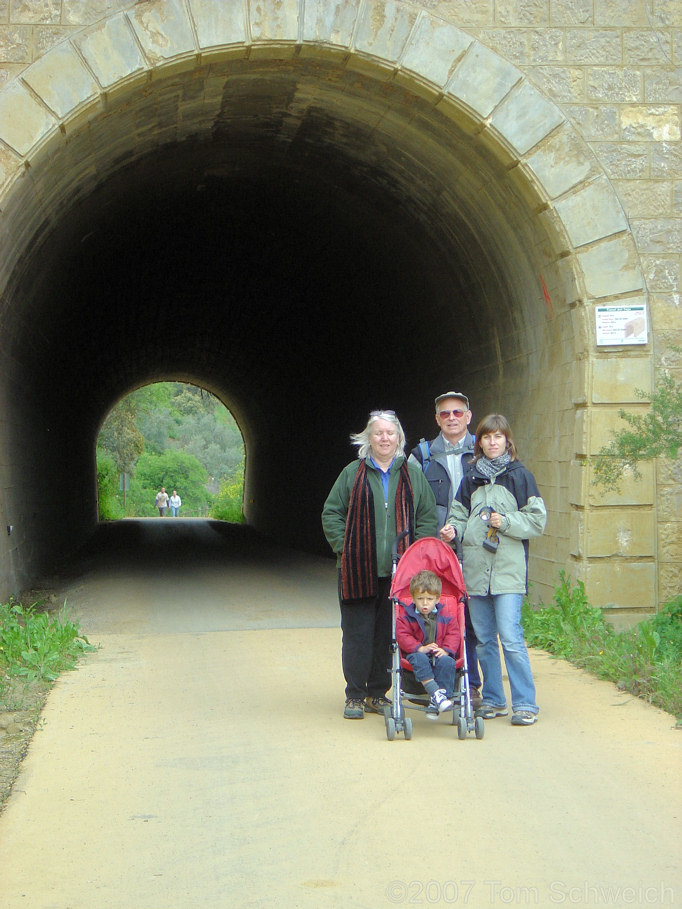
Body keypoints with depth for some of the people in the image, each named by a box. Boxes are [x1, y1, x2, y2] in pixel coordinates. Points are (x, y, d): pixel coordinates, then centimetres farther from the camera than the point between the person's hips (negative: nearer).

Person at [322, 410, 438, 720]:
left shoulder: (413, 475, 10)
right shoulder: (353, 473, 6)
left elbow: (428, 519, 9)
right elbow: (331, 513, 6)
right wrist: (345, 549, -5)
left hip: (399, 570, 1)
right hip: (359, 570, -1)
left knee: (388, 633, 5)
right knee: (357, 633, 0)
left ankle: (378, 693, 18)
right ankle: (355, 696, 9)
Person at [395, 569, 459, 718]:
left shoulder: (447, 615, 9)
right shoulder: (406, 616, 4)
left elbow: (453, 634, 4)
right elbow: (403, 636, -7)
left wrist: (446, 650, -16)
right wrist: (420, 648, -21)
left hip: (440, 654, 1)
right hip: (417, 654, -1)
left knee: (447, 662, -33)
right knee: (419, 660, -36)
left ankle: (435, 704, -37)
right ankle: (435, 693, -49)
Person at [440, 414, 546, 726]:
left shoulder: (519, 475, 1)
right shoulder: (471, 478, 13)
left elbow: (537, 520, -1)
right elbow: (459, 512, 17)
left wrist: (506, 522, -14)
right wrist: (453, 528, -3)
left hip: (508, 570, -5)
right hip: (475, 569, 5)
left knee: (510, 637, -11)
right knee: (483, 639, 10)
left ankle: (525, 703, -3)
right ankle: (493, 700, 21)